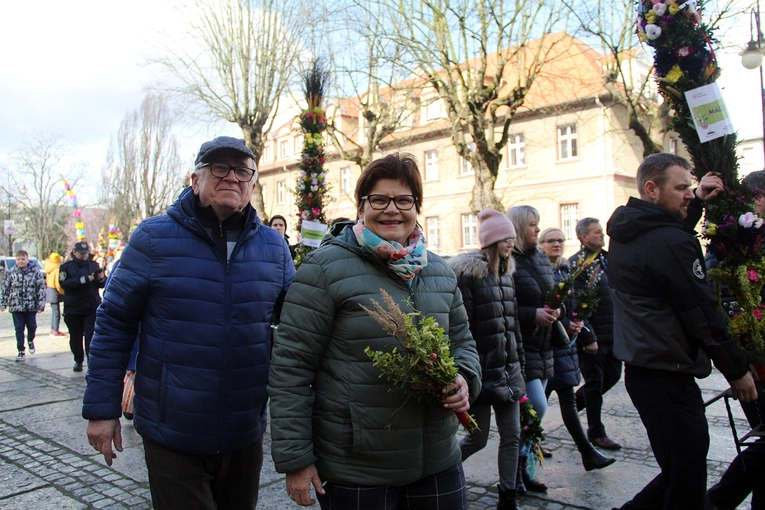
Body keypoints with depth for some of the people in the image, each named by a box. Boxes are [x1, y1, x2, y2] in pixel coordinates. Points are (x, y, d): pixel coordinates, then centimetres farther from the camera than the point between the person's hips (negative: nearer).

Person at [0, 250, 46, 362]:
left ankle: (30, 341, 39)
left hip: (31, 306, -1)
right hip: (16, 306, 1)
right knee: (19, 329, 3)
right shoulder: (11, 272, 0)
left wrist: (41, 305, -8)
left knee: (32, 326, 8)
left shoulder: (36, 271, -5)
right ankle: (21, 352, 10)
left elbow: (41, 289, -5)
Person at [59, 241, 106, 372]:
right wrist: (83, 280, -26)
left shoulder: (93, 265, 6)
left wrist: (101, 278, -16)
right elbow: (64, 283, -15)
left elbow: (102, 285, 7)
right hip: (73, 308, 0)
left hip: (92, 308, 0)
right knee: (75, 338, 12)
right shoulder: (66, 266, 0)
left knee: (91, 337, -8)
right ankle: (78, 361, 30)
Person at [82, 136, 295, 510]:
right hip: (172, 436, -4)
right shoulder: (154, 237, -8)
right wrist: (102, 408, -5)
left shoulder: (273, 247, 1)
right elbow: (114, 323, -5)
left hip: (245, 435, 4)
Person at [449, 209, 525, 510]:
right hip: (483, 371, -7)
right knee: (478, 438, 5)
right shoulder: (467, 271, -12)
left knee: (512, 436, 10)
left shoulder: (506, 273, 12)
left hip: (508, 370, 7)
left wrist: (519, 364, 14)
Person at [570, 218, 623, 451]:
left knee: (613, 375, 15)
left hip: (613, 334, 8)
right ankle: (596, 432, 18)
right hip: (593, 336, -8)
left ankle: (575, 402, 35)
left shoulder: (607, 259, 13)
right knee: (595, 382, 4)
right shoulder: (577, 263, -13)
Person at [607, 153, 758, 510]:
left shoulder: (625, 233, 8)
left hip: (638, 369, 10)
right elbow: (702, 314, -15)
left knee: (676, 474, 20)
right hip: (669, 378, -9)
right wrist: (737, 370, -3)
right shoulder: (671, 243, -19)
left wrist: (697, 202, 27)